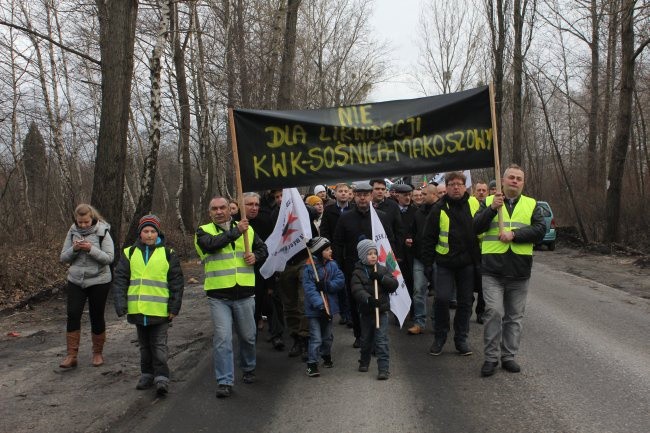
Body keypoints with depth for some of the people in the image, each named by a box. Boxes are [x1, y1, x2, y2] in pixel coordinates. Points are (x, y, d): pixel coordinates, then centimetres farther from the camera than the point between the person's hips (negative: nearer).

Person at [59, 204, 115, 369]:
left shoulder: (103, 233, -8)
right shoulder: (72, 232, 2)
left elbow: (109, 258, -14)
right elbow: (63, 258, 3)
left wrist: (91, 249, -26)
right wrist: (74, 249, -16)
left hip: (98, 281, -3)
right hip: (76, 281, 3)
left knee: (97, 317, 6)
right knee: (72, 315, -5)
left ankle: (98, 353, 21)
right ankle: (72, 356, 2)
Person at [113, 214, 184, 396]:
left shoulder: (168, 254, 1)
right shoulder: (129, 253, 6)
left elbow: (177, 282, 1)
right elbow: (120, 280, 5)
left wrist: (174, 307, -3)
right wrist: (120, 305, -4)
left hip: (160, 311, -3)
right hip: (137, 310, 3)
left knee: (159, 345, -1)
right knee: (144, 345, 16)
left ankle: (162, 378, 3)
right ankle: (147, 374, 27)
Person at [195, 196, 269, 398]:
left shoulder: (247, 229, 10)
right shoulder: (204, 231, 2)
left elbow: (263, 248, 19)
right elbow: (211, 243, -20)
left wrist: (256, 256, -4)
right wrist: (236, 231, -16)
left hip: (244, 293, 3)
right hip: (218, 295, -2)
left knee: (248, 336, 14)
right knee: (222, 338, -7)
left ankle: (248, 369, 38)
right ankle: (224, 381, 1)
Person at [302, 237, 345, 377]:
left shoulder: (332, 265, 1)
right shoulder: (309, 268, -16)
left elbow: (341, 280, -6)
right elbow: (309, 289, -22)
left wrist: (326, 285, -22)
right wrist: (320, 305, -31)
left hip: (329, 306, 6)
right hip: (314, 309, -6)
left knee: (327, 336, 22)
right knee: (316, 338, -9)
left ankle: (326, 357, 43)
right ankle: (312, 364, -1)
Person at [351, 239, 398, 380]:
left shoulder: (383, 270, 4)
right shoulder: (358, 273, -5)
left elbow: (394, 285, -5)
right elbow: (357, 291, -20)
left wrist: (381, 278, -19)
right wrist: (368, 299, -37)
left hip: (382, 311, 0)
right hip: (366, 312, 0)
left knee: (381, 341, -5)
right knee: (366, 340, 18)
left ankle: (384, 369, -3)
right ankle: (364, 362, 40)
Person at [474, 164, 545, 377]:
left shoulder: (531, 204, 10)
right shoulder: (489, 202, 8)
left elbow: (540, 230, -2)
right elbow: (476, 227, -4)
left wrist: (514, 234, -14)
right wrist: (492, 208, -17)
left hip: (520, 270, 2)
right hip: (493, 269, -2)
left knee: (515, 316, 9)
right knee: (494, 312, -10)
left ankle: (509, 356, 20)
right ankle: (491, 357, 2)